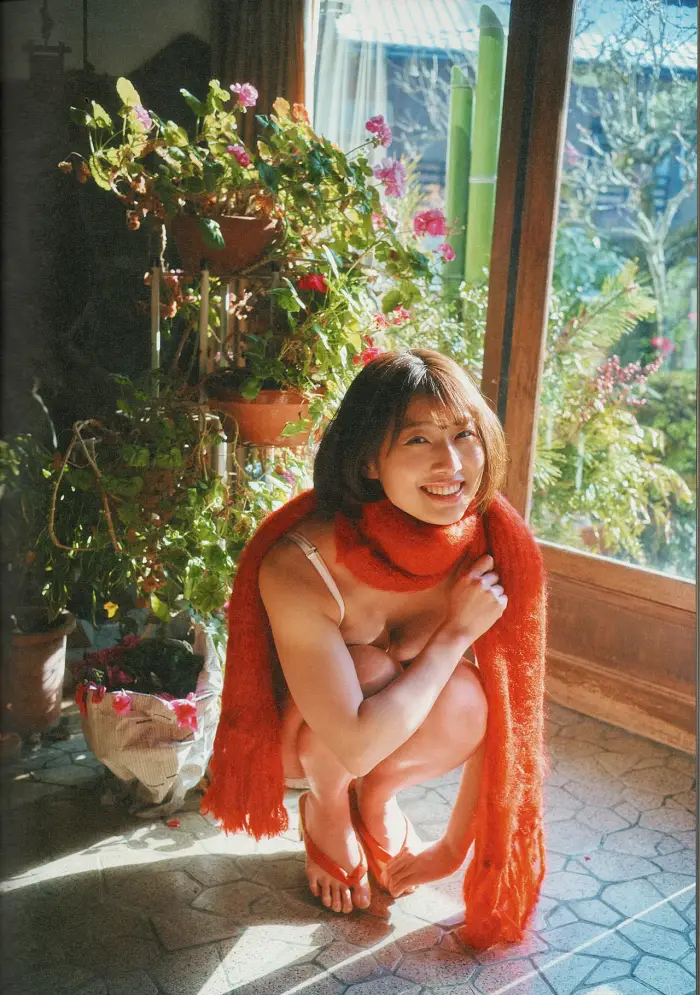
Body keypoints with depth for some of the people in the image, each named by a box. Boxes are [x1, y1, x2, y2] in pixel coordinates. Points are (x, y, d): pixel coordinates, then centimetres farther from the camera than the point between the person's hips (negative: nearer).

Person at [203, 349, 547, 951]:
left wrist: (454, 848, -7)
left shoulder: (497, 547, -24)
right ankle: (325, 811, 0)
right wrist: (456, 631, -32)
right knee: (371, 668, -33)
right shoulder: (298, 566, -35)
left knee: (465, 699, -29)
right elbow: (356, 746, -37)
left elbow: (500, 717, -13)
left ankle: (379, 798, 5)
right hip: (301, 739, -2)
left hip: (402, 727, 3)